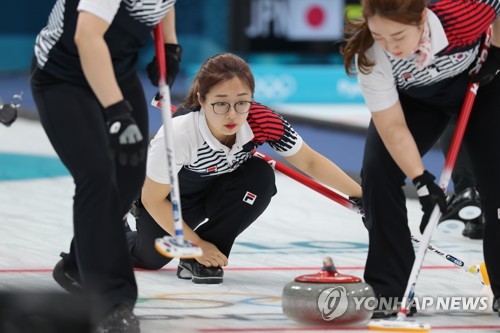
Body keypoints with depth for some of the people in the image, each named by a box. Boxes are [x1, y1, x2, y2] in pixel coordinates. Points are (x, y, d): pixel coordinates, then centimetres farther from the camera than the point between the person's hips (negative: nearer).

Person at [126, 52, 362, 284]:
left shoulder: (263, 122, -33)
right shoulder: (178, 136, -40)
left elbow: (310, 161, -16)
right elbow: (153, 199, -25)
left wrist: (359, 195, -23)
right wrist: (196, 243, -20)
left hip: (217, 191, 2)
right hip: (170, 198, -2)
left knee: (260, 177, -26)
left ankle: (200, 261, -13)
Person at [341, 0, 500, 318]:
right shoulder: (369, 54, -36)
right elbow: (392, 126, -30)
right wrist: (423, 181, -34)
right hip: (415, 97, 1)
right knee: (377, 170, -14)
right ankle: (387, 290, -5)